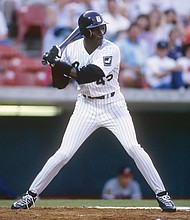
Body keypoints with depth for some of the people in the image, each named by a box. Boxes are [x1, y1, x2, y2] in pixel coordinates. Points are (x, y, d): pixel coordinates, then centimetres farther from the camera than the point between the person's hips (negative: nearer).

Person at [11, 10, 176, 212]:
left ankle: (161, 194, -2)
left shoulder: (111, 50, -19)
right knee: (64, 154, -4)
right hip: (86, 107, 2)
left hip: (113, 106, -2)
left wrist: (60, 64, -31)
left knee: (133, 148, -14)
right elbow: (60, 84, -1)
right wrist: (56, 64, -19)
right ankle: (31, 195, 7)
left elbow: (88, 75, -31)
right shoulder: (72, 49, -6)